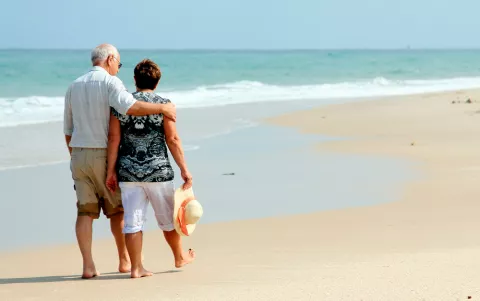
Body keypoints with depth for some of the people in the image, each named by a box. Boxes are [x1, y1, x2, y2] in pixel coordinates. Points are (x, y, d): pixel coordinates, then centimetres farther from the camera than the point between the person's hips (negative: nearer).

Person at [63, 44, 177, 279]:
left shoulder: (74, 87, 12)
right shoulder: (110, 82, -9)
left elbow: (68, 130, 15)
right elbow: (129, 107, -29)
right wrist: (162, 108, -23)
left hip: (79, 155, 5)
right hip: (105, 155, -5)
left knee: (85, 211, 2)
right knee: (117, 210, 10)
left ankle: (88, 266, -6)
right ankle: (125, 260, 20)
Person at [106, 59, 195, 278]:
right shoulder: (163, 104, -5)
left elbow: (114, 139, -1)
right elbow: (173, 140, -7)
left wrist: (111, 172, 3)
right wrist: (184, 169, -2)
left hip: (129, 172, 2)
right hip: (157, 171, -2)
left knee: (132, 221, 3)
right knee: (168, 218, 16)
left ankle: (136, 267, 1)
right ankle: (180, 257, 33)